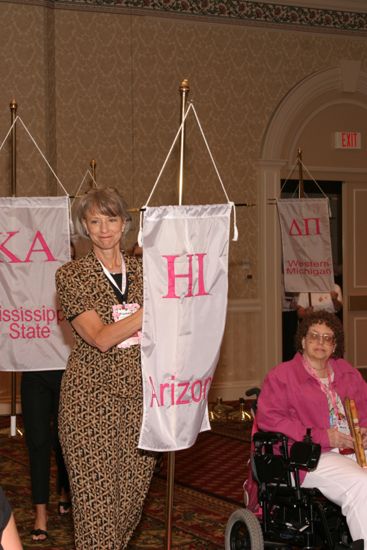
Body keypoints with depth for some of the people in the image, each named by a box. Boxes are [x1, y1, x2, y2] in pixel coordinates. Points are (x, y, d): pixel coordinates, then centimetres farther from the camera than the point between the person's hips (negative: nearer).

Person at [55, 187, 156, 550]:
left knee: (134, 492, 8)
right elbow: (101, 338, -15)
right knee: (96, 498, -3)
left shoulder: (142, 271, 10)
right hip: (92, 396, -4)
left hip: (139, 394, 4)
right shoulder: (71, 275, -4)